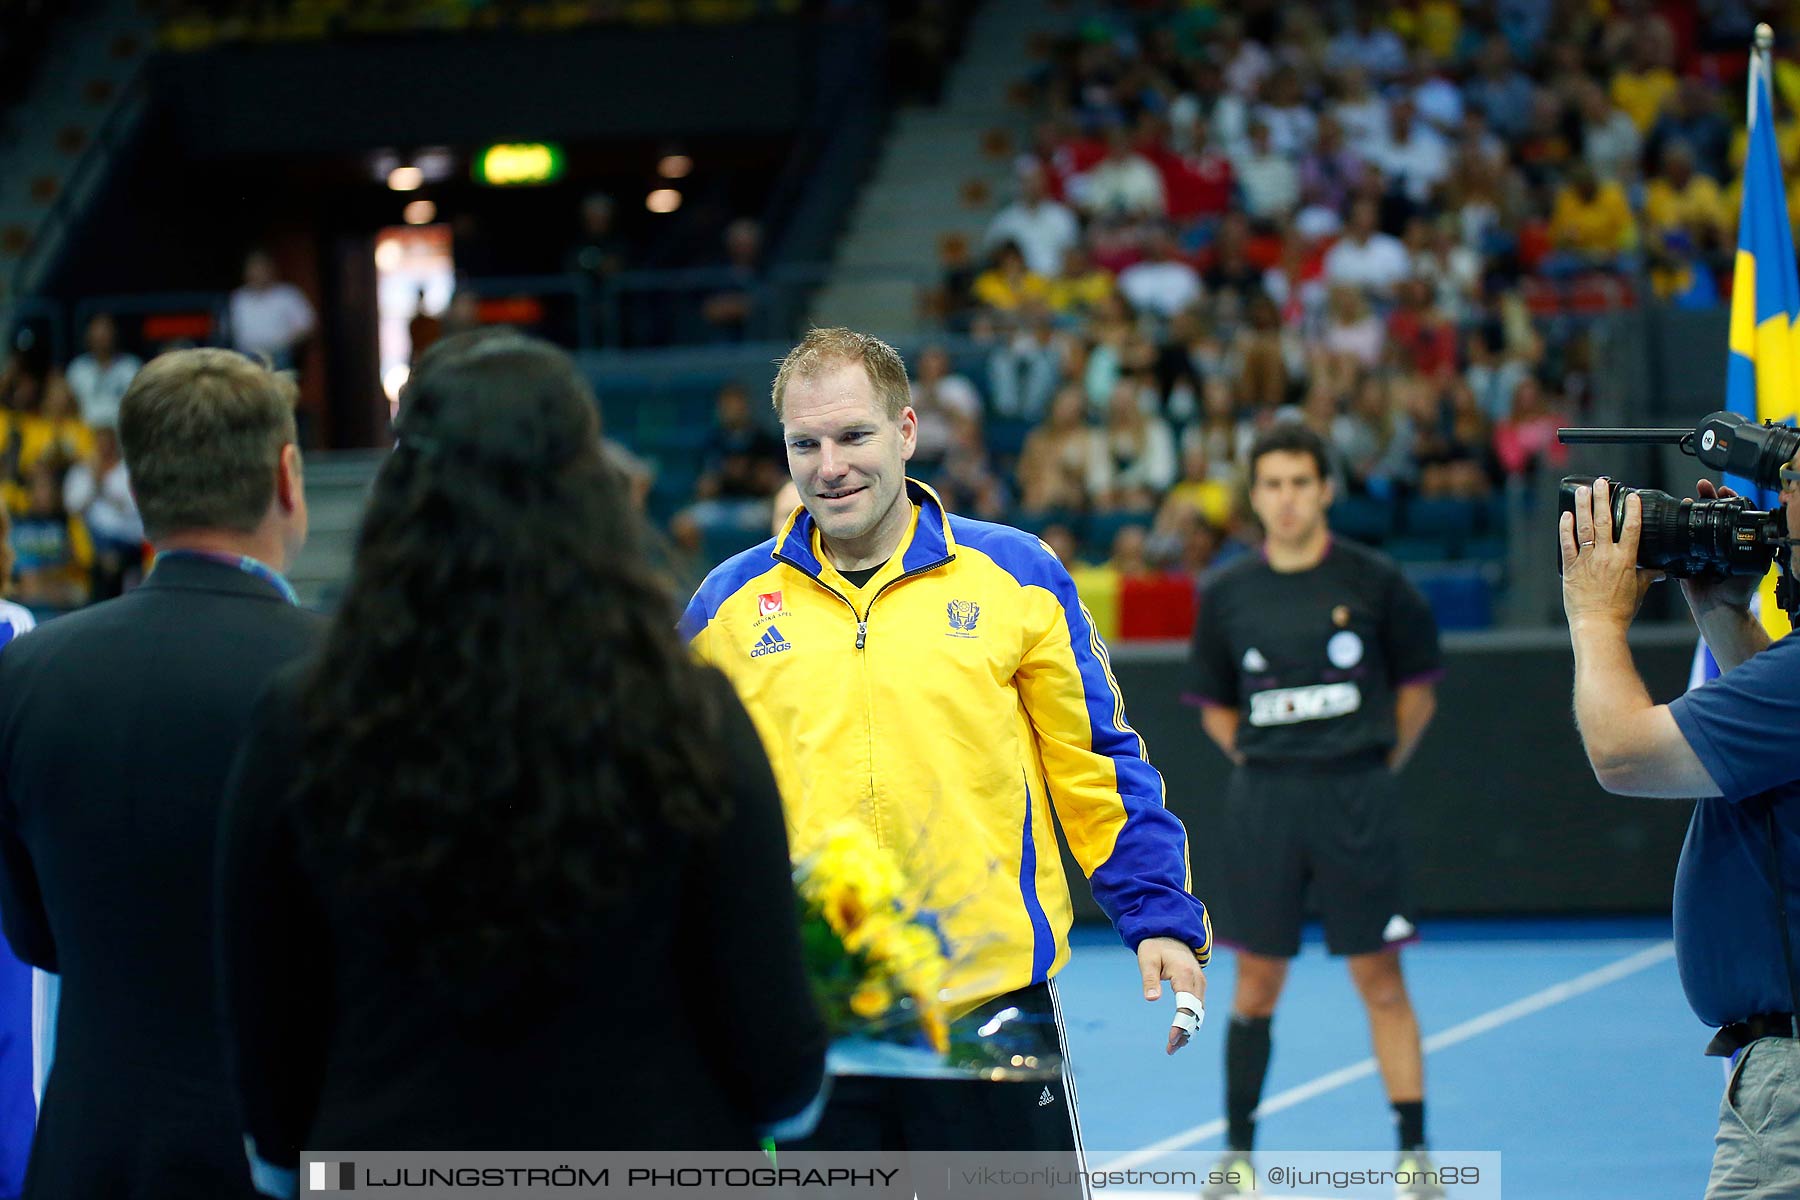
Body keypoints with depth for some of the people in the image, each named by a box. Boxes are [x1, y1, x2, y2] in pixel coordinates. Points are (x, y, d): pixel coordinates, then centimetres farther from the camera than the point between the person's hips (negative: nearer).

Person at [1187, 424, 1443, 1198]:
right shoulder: (1227, 595, 5)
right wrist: (1269, 767, 7)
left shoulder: (1371, 582, -1)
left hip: (1356, 797, -2)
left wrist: (1371, 769, 7)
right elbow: (1215, 705, 15)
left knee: (1380, 980, -2)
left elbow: (1416, 691, 8)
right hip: (1262, 805, 2)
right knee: (1256, 983, 5)